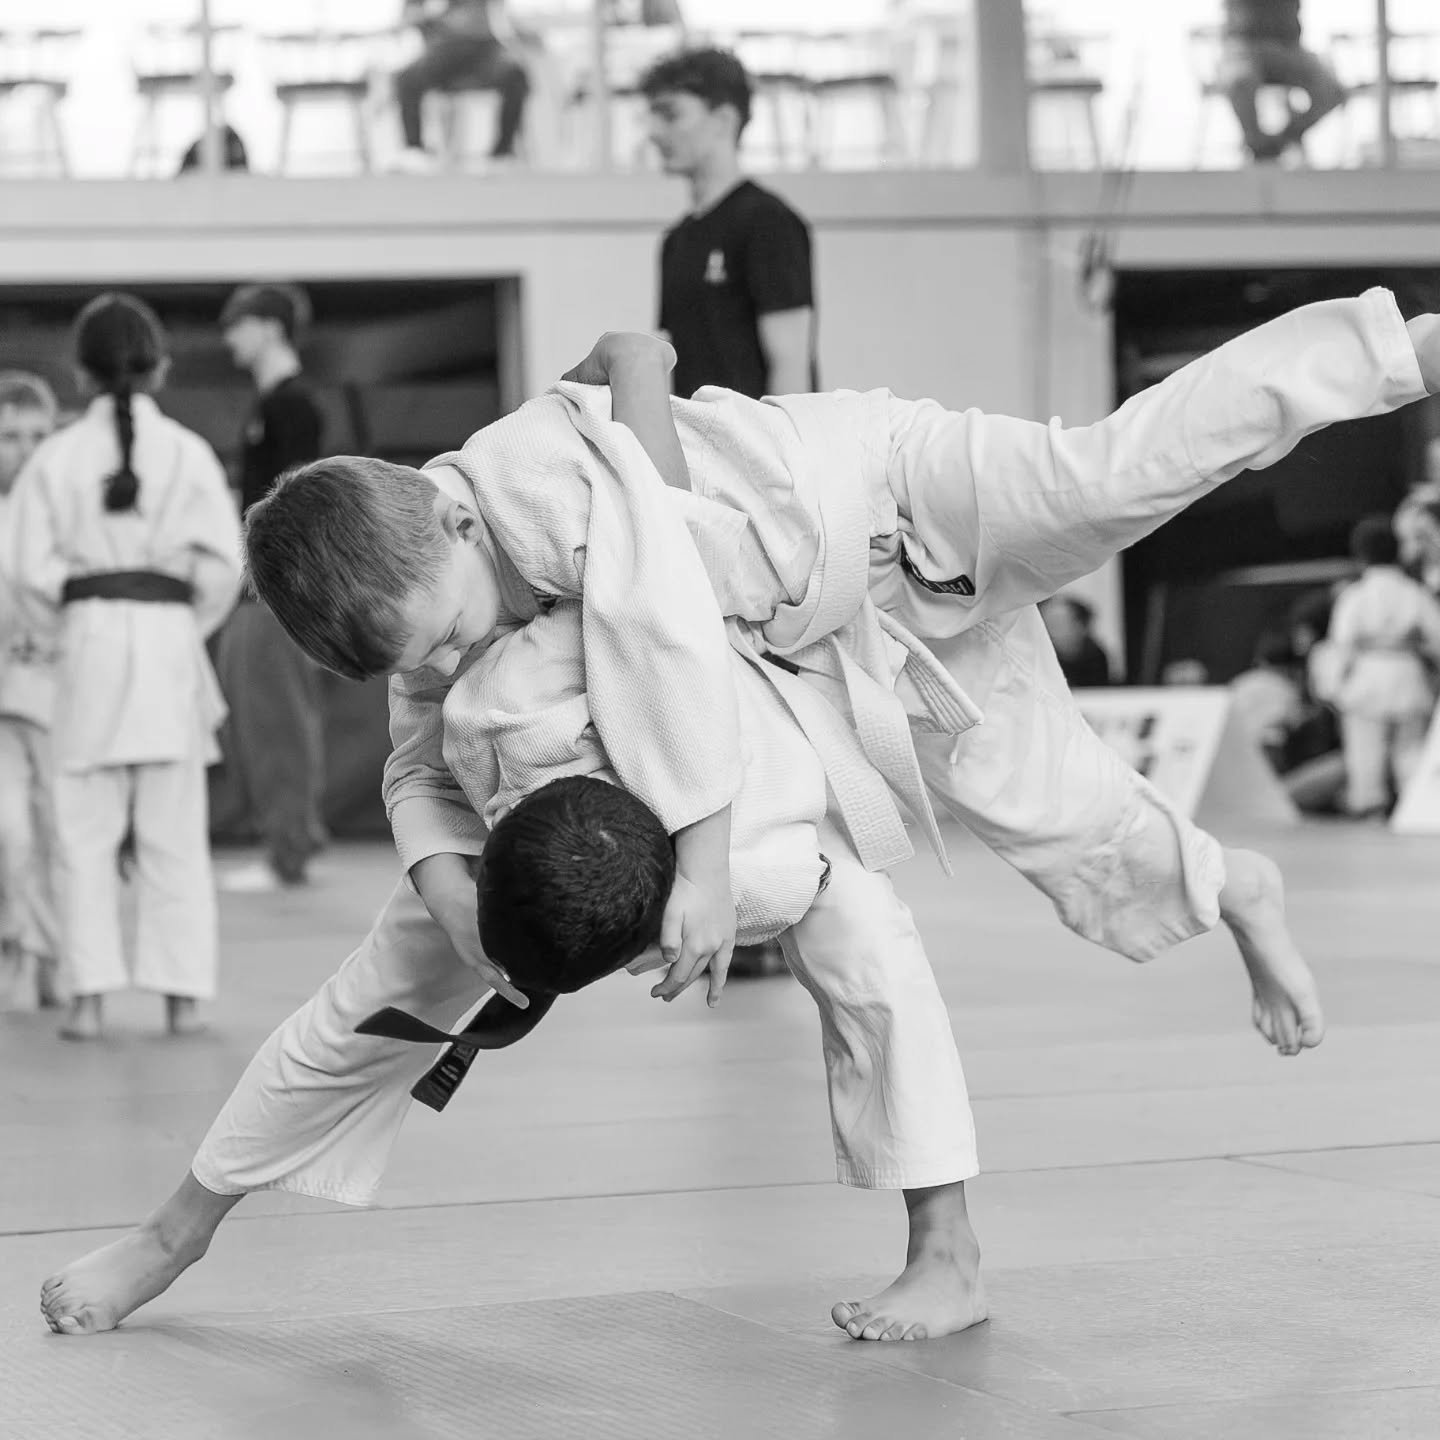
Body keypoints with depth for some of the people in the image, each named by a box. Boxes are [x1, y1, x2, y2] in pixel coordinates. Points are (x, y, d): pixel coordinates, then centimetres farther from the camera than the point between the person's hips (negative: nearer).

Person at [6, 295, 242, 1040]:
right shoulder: (188, 452, -3)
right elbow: (221, 564, -5)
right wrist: (188, 627, 11)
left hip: (91, 642, 0)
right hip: (171, 642, 0)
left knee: (86, 832, 6)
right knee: (174, 835, 7)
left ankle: (88, 996, 1)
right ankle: (182, 995, 7)